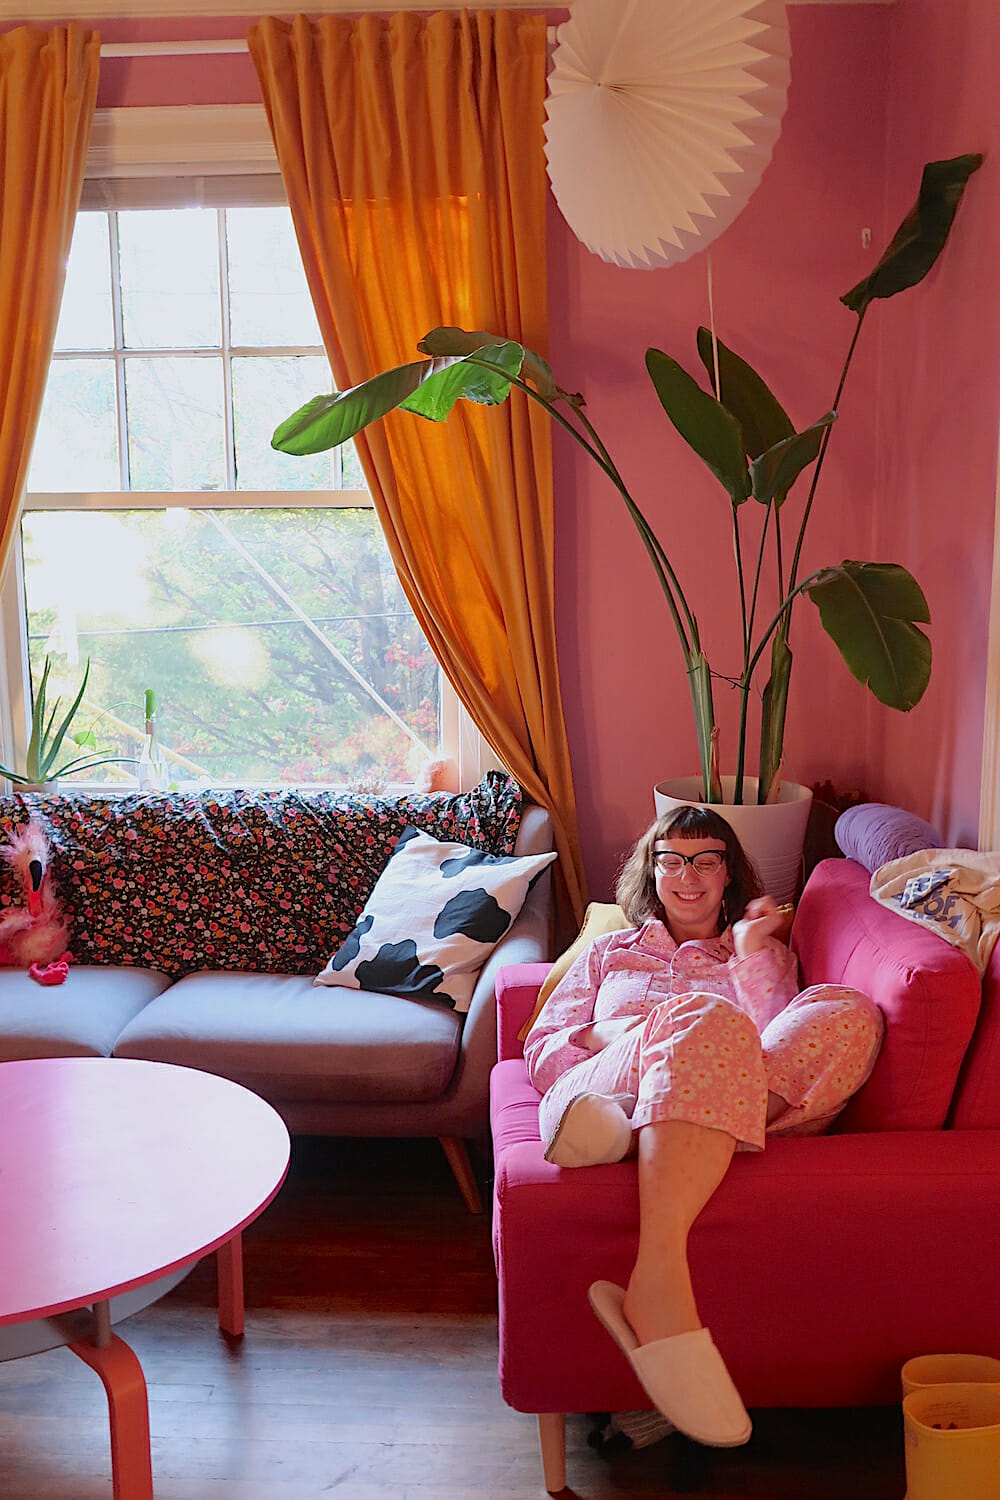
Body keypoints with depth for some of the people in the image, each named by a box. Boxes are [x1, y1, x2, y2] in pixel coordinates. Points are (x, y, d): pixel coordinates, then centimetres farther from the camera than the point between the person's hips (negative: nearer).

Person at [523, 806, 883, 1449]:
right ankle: (659, 1285, -54)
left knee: (850, 1010, -27)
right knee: (707, 1018, -36)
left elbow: (779, 1042, 13)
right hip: (600, 1082, -1)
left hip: (733, 1117, 1)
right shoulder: (610, 951, 35)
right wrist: (606, 1041, 3)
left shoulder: (766, 953, 34)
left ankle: (630, 1123, -45)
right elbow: (541, 1052, 22)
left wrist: (750, 956, 10)